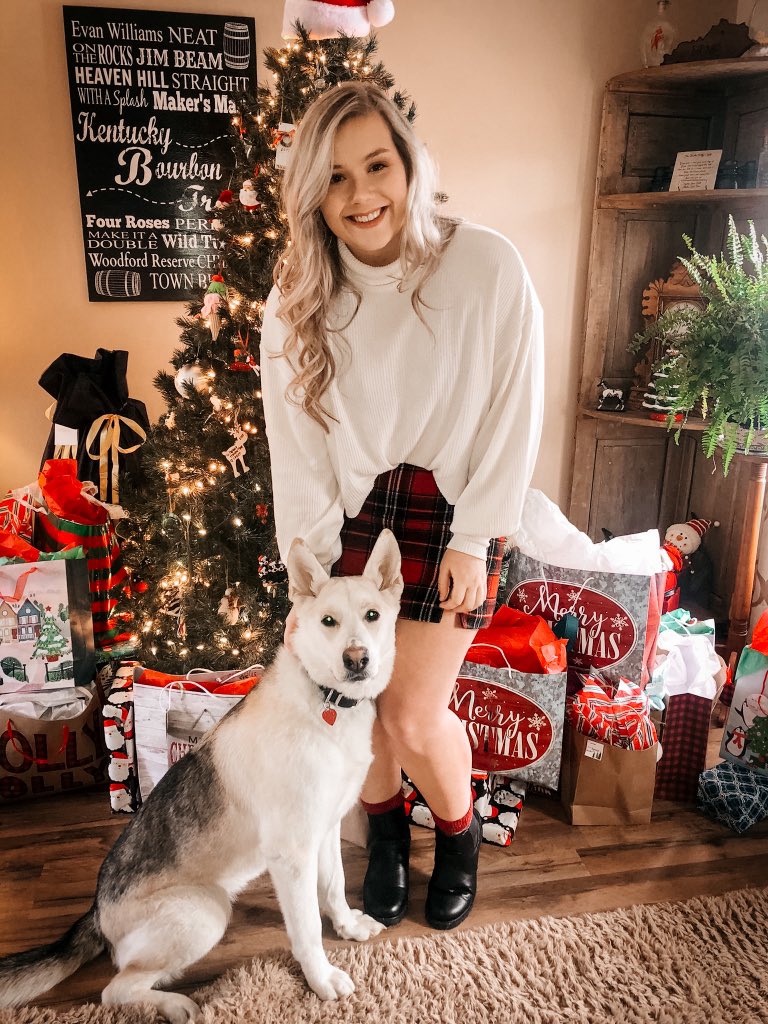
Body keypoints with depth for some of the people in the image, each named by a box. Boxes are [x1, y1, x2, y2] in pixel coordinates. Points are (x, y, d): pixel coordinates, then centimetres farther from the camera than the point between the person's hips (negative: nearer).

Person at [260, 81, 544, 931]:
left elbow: (514, 412, -8)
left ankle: (459, 834, 32)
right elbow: (295, 443, -3)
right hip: (350, 510, 3)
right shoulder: (298, 295, -5)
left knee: (414, 717, -3)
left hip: (450, 509, -2)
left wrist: (473, 540, -9)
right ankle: (385, 833, 40)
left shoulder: (486, 266, -14)